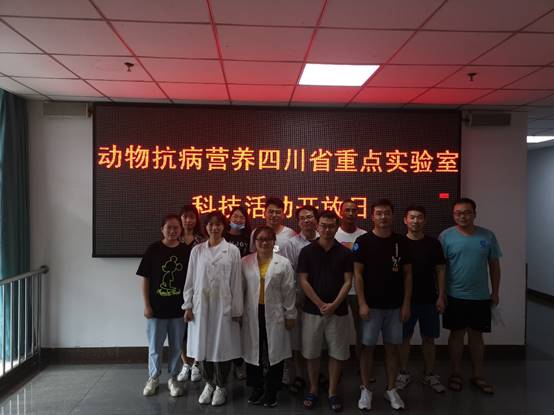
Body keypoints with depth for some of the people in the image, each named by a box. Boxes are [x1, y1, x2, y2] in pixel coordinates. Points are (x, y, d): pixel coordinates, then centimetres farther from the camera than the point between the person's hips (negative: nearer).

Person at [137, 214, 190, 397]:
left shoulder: (187, 251, -3)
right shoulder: (153, 250, -7)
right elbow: (145, 279, -4)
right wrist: (146, 305, -7)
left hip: (178, 308, 1)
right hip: (157, 307, -1)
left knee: (176, 346, 13)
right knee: (154, 347, 12)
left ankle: (173, 378, 30)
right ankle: (153, 378, 32)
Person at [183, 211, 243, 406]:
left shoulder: (232, 250, -2)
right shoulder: (197, 250, 3)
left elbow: (236, 282, -2)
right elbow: (190, 280, 5)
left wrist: (237, 310, -3)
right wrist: (188, 305, 1)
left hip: (223, 305, -2)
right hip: (201, 305, 2)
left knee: (222, 347, 5)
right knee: (203, 346, 9)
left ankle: (221, 386, 25)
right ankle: (209, 383, 30)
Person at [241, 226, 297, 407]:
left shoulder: (283, 263, -4)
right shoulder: (245, 263, 0)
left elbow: (289, 292, -2)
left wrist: (290, 315, -1)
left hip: (274, 315, -1)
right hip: (252, 314, 1)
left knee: (275, 352, 8)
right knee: (253, 352, 11)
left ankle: (271, 391, 24)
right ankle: (256, 388, 29)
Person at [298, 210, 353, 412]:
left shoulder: (345, 253, 1)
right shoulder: (307, 251, -2)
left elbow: (348, 281, -2)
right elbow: (303, 281, -5)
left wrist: (334, 304, -14)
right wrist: (320, 304, -12)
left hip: (338, 311, 1)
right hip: (312, 310, 0)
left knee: (337, 352, 7)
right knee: (311, 352, 8)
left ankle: (333, 392, 22)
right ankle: (313, 389, 26)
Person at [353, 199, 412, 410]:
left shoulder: (401, 241, 2)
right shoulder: (363, 241, -6)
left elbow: (408, 274, 5)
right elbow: (357, 274, -7)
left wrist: (406, 303, -1)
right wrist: (362, 303, -11)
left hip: (395, 306, 2)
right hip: (371, 305, -2)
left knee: (392, 347, 11)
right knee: (367, 347, 6)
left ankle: (391, 389, 25)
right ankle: (365, 390, 20)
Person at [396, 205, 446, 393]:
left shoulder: (433, 244, 2)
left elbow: (440, 271, 4)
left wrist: (441, 296, -2)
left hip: (429, 299, 2)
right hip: (406, 299, -1)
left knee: (429, 338, 10)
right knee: (404, 337, 7)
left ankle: (429, 374, 25)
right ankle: (404, 373, 22)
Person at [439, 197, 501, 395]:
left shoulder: (487, 236, 1)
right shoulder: (446, 236, -7)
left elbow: (494, 265, 7)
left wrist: (495, 292, 6)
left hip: (480, 296, 2)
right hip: (455, 296, -2)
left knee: (476, 335, 13)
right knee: (457, 333, 9)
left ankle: (478, 375, 26)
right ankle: (456, 373, 23)